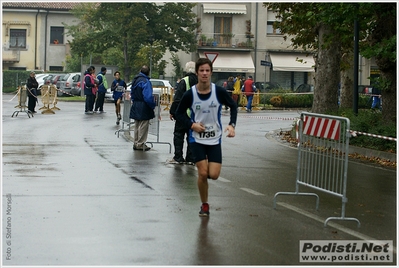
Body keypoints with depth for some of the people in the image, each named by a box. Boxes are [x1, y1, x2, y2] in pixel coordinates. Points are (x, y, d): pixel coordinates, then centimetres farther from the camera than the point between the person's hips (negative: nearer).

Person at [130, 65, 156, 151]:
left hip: (135, 106, 8)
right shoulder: (145, 81, -18)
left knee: (137, 126, 17)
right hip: (144, 108, -8)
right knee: (143, 126, 1)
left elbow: (132, 94, 18)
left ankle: (136, 143, 23)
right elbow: (148, 97, -23)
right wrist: (153, 105, -11)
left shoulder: (135, 80, 9)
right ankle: (140, 144, 5)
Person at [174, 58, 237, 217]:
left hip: (214, 139, 1)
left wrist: (232, 125, -9)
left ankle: (206, 170, 30)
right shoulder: (190, 94, -11)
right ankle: (204, 205, 12)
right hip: (197, 139, -1)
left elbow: (233, 106, 5)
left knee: (214, 175, -8)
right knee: (203, 173, -8)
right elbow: (179, 113, 2)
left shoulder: (219, 92, -10)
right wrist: (192, 125, -14)